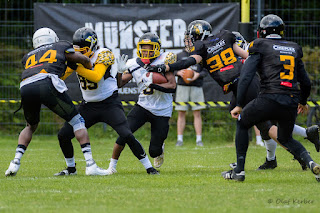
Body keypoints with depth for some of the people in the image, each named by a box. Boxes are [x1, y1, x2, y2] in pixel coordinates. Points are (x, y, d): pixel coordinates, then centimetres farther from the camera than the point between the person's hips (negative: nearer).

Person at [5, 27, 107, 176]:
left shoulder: (28, 57, 35)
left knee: (31, 126, 30)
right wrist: (90, 70, 61)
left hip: (25, 88, 4)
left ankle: (16, 162, 15)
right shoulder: (61, 47, 29)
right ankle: (90, 165, -3)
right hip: (47, 85, -4)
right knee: (77, 121, 9)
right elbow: (85, 60, 39)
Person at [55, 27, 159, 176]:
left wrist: (77, 67, -33)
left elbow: (96, 76, -29)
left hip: (110, 103, -5)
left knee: (126, 135, -19)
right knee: (63, 135, -3)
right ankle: (71, 168, 18)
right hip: (89, 106, 5)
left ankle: (148, 167, -5)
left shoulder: (103, 55, -13)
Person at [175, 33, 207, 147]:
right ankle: (179, 139, 5)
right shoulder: (179, 55, 11)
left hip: (196, 86, -1)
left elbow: (205, 71, 6)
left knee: (197, 113, -1)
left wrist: (198, 74, -13)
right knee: (181, 113, 1)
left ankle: (199, 139, 2)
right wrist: (178, 72, -10)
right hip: (182, 86, 1)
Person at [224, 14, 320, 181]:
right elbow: (306, 83, 23)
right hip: (291, 103, 5)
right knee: (285, 139, 27)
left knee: (242, 123, 21)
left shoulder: (261, 47, 4)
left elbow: (246, 76, -5)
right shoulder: (293, 49, 19)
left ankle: (239, 170, 17)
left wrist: (239, 105, -1)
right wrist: (303, 102, 41)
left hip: (270, 99, -5)